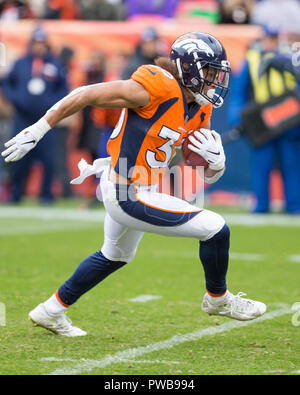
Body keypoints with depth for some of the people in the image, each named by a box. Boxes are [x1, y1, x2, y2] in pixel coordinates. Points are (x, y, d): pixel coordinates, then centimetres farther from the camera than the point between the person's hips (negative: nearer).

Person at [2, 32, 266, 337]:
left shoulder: (200, 111, 4)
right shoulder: (156, 87, -22)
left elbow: (209, 174, 9)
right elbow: (86, 95, -18)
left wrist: (216, 160, -15)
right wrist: (38, 130, -15)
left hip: (124, 192, 10)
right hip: (130, 198, -10)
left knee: (115, 255, 32)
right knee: (215, 229, -8)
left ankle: (51, 311, 46)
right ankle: (217, 299, 16)